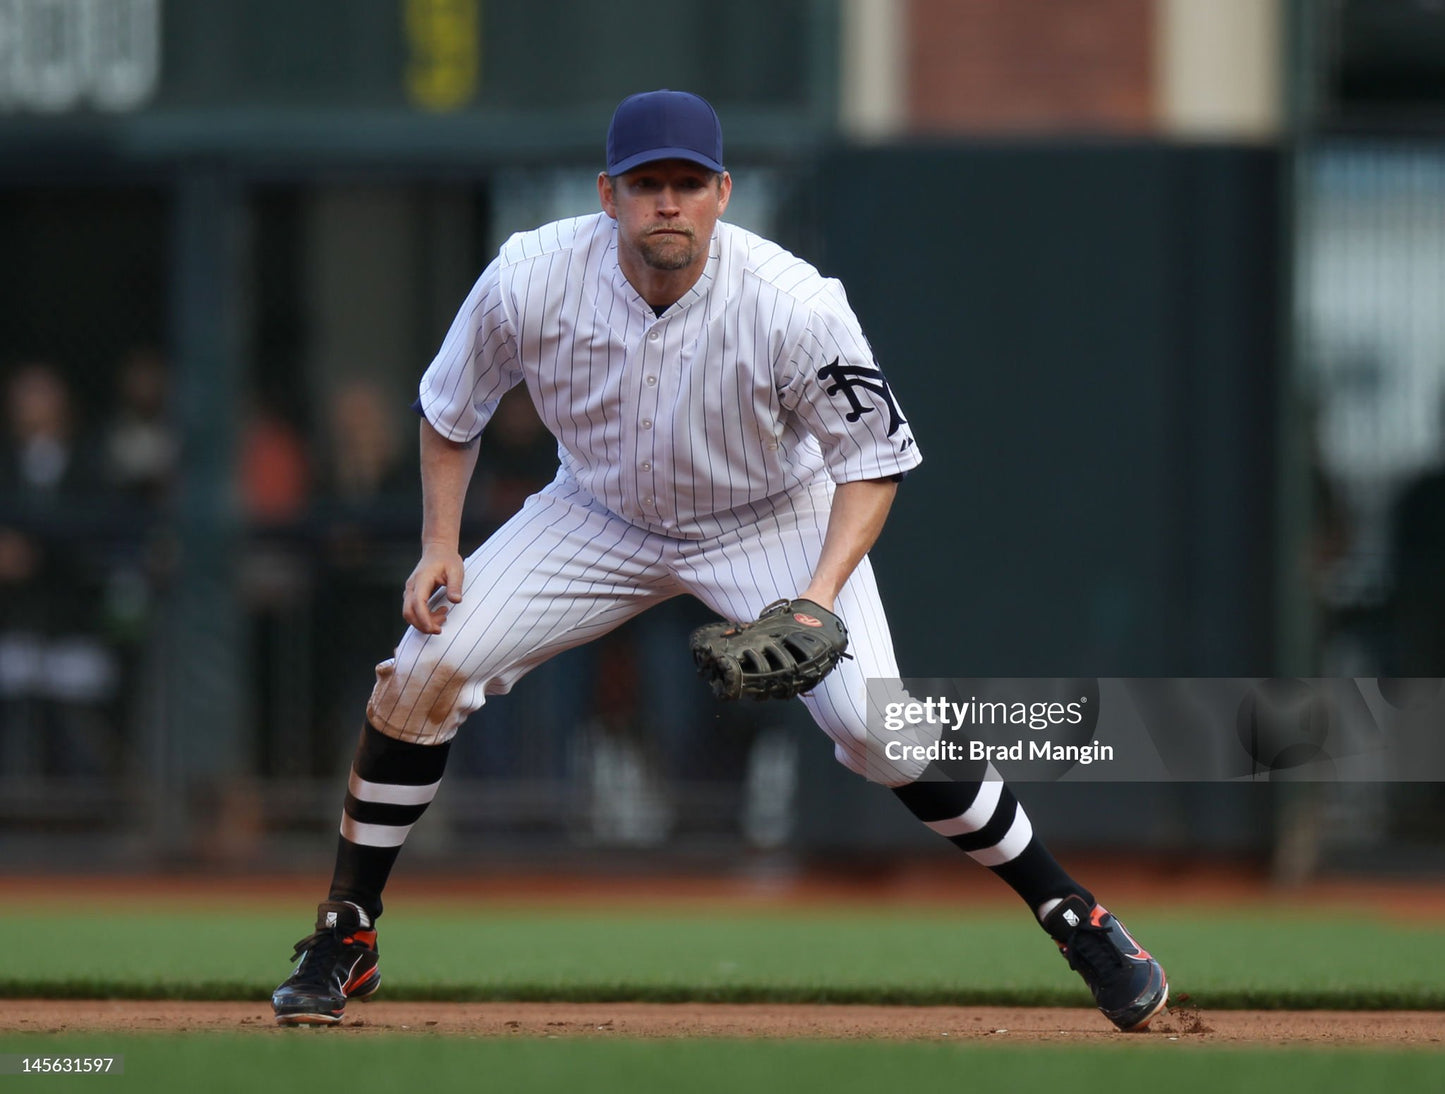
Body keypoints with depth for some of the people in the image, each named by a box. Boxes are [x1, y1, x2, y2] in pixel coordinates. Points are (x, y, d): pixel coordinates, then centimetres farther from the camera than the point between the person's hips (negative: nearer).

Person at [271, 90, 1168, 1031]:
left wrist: (821, 597, -32)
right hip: (600, 519, 3)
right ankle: (345, 941, 3)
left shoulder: (794, 306, -31)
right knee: (424, 670, -12)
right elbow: (451, 412, -3)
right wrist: (440, 547, -12)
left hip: (773, 521, -3)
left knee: (873, 724, -20)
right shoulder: (531, 280, -24)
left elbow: (874, 457, -19)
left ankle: (1075, 917, -3)